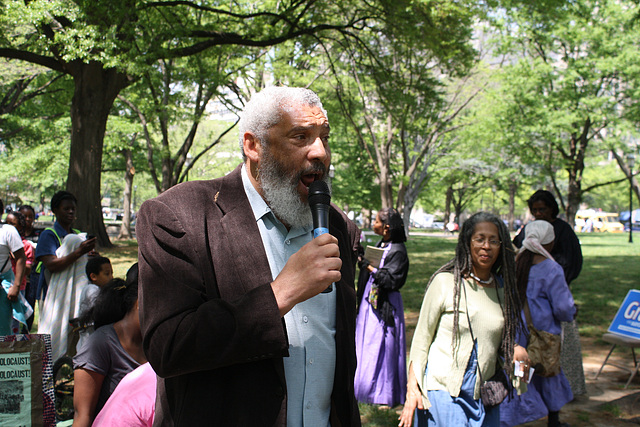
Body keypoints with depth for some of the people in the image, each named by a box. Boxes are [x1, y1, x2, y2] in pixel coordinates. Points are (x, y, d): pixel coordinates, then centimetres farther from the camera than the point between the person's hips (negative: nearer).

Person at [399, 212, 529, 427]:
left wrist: (515, 348, -1)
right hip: (445, 390, -4)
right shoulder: (445, 282, -6)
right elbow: (422, 337, -3)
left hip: (485, 395, 5)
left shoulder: (502, 288, 7)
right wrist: (412, 388, -7)